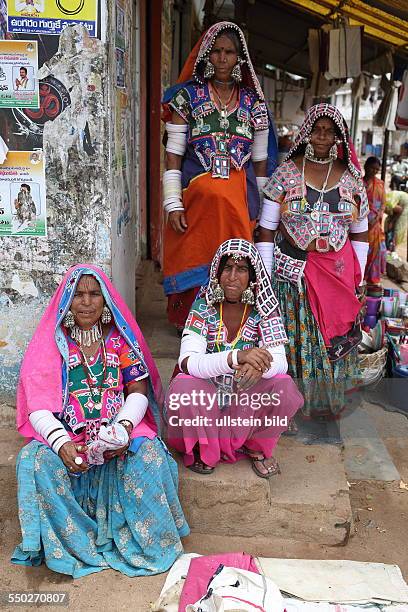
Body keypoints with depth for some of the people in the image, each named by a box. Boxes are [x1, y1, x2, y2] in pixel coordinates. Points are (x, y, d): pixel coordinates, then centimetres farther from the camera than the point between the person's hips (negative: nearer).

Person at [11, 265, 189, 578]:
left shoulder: (121, 339, 7)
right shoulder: (51, 342, 5)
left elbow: (138, 391, 1)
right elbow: (37, 406, -3)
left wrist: (123, 429, -20)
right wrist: (61, 443, -22)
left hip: (120, 432, 0)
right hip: (65, 435, 1)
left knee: (149, 457, -30)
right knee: (37, 463, -30)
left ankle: (147, 542, -8)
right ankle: (74, 544, -11)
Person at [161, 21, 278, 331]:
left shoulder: (253, 101, 11)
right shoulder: (188, 95, 5)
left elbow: (261, 161, 13)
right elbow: (173, 156, 1)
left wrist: (262, 211, 9)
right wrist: (174, 205, -7)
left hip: (240, 198, 2)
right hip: (196, 194, -1)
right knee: (197, 261, -5)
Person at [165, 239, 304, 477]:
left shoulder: (264, 310, -9)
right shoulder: (204, 306, -13)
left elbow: (280, 362, -19)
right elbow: (187, 362, -27)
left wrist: (258, 366, -45)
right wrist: (236, 357, -44)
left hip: (248, 400, 1)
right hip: (207, 398, -1)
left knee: (284, 388, -26)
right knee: (184, 386, -32)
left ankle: (256, 446, 3)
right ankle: (203, 450, -2)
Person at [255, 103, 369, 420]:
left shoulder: (351, 178, 6)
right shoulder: (286, 173, -2)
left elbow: (360, 233, 11)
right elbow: (266, 229, -2)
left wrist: (358, 278, 8)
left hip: (337, 272, 2)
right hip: (293, 271, -2)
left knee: (334, 335, 8)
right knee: (292, 338, 3)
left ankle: (327, 400, 27)